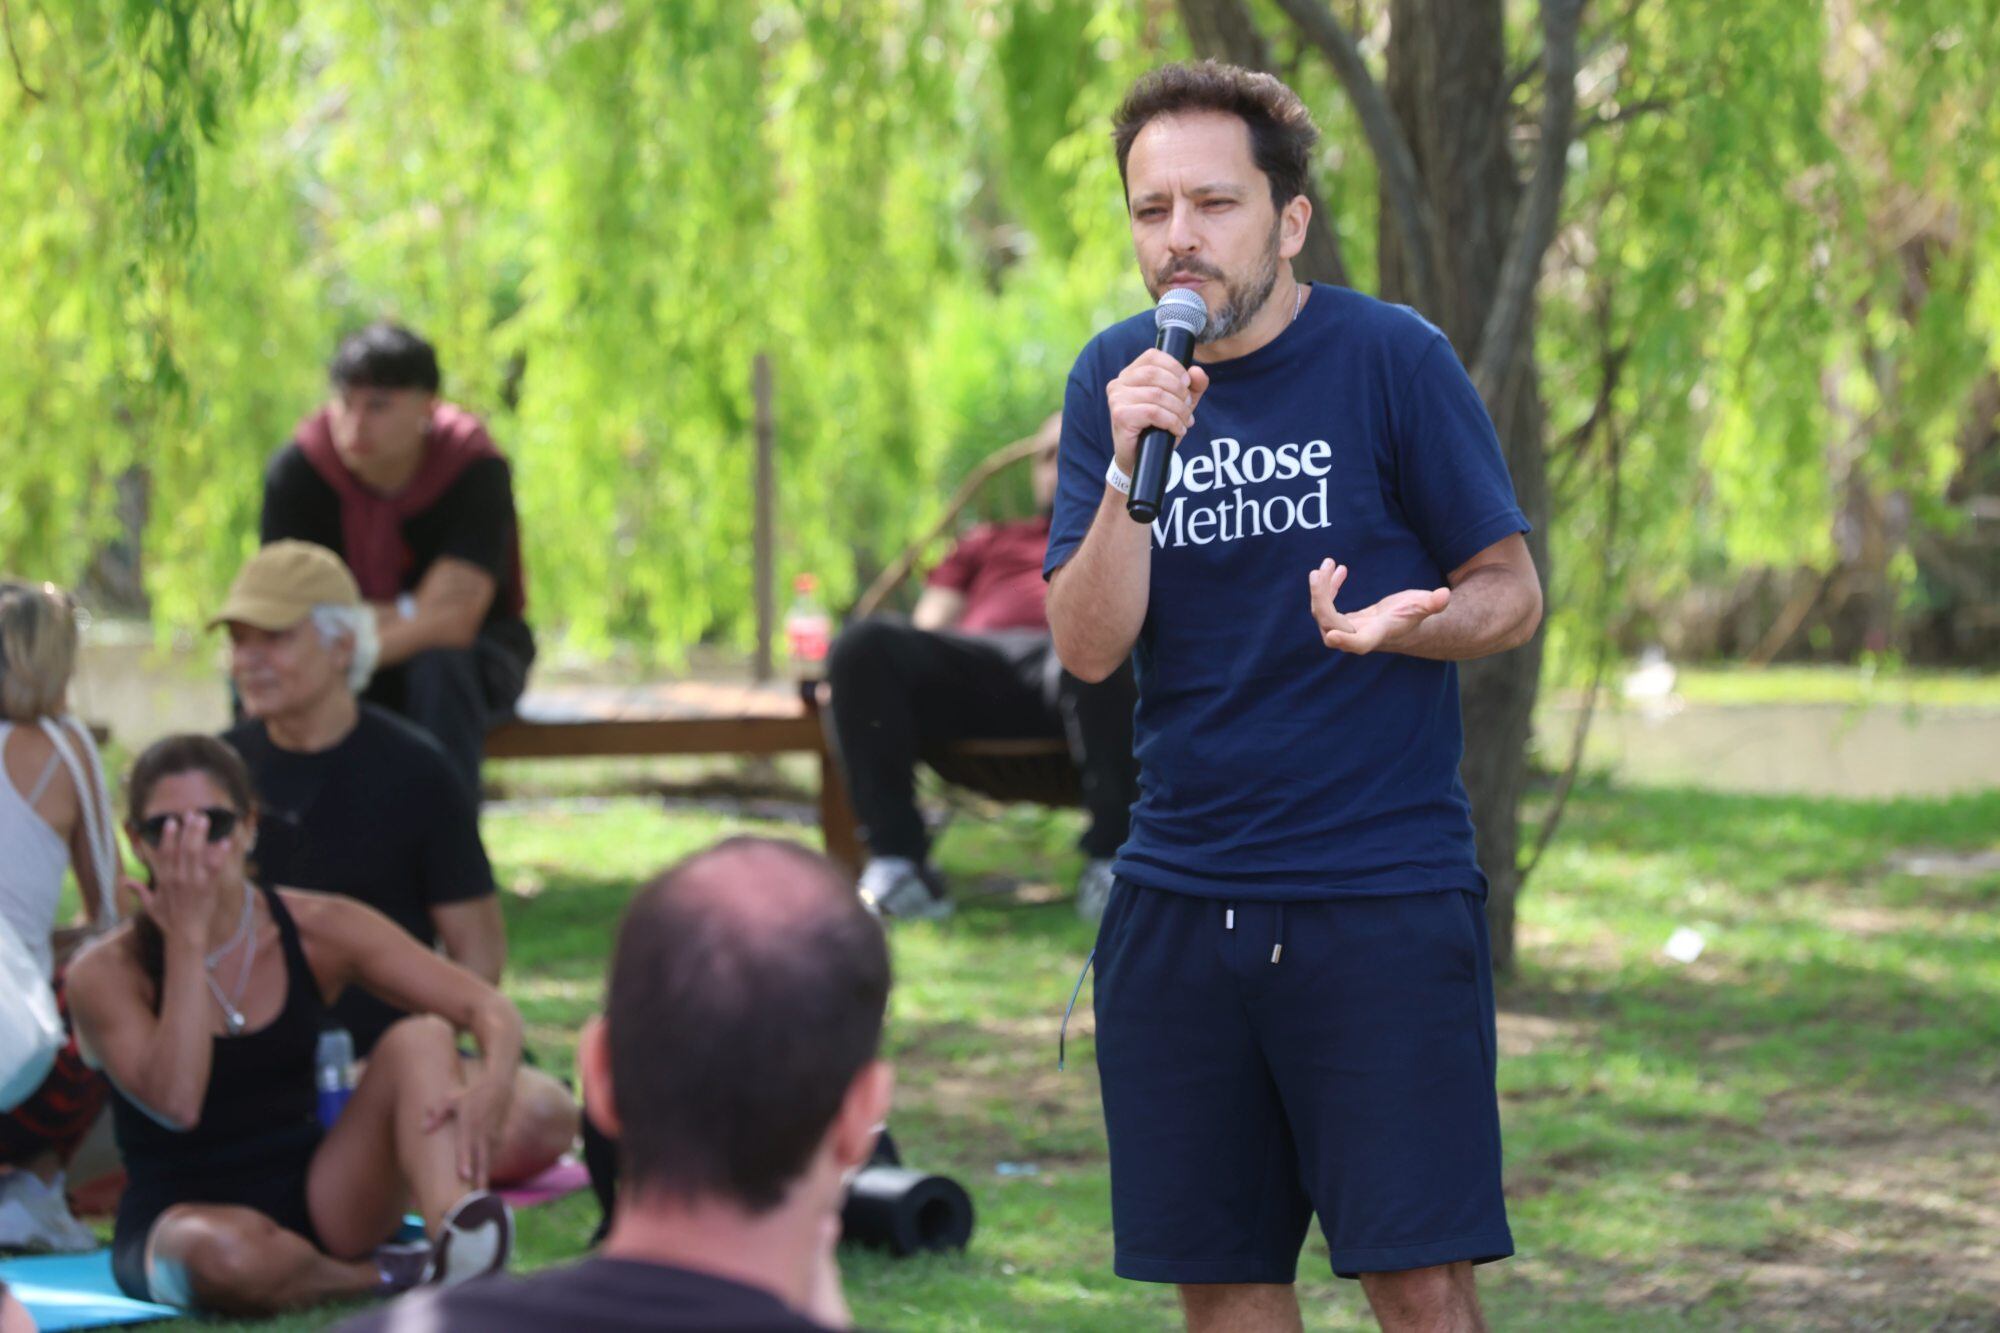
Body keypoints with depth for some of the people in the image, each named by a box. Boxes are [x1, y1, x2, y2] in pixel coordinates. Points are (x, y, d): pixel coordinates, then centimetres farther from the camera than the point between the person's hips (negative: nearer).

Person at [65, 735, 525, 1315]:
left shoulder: (318, 931, 0)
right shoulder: (108, 971, -8)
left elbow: (491, 1009, -6)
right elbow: (175, 1103, -26)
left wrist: (493, 1084, -29)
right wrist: (187, 939, -22)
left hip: (315, 1199, 4)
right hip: (177, 1218, -4)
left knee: (420, 1039, -19)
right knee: (226, 1254, -41)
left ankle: (453, 1234, -43)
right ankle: (384, 1277, -13)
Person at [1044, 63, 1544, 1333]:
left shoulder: (1392, 359, -6)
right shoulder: (1115, 380, 5)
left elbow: (1513, 591, 0)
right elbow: (1088, 648, -2)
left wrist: (1411, 622, -22)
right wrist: (1133, 466, -17)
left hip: (1383, 891, -4)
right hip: (1178, 896, 4)